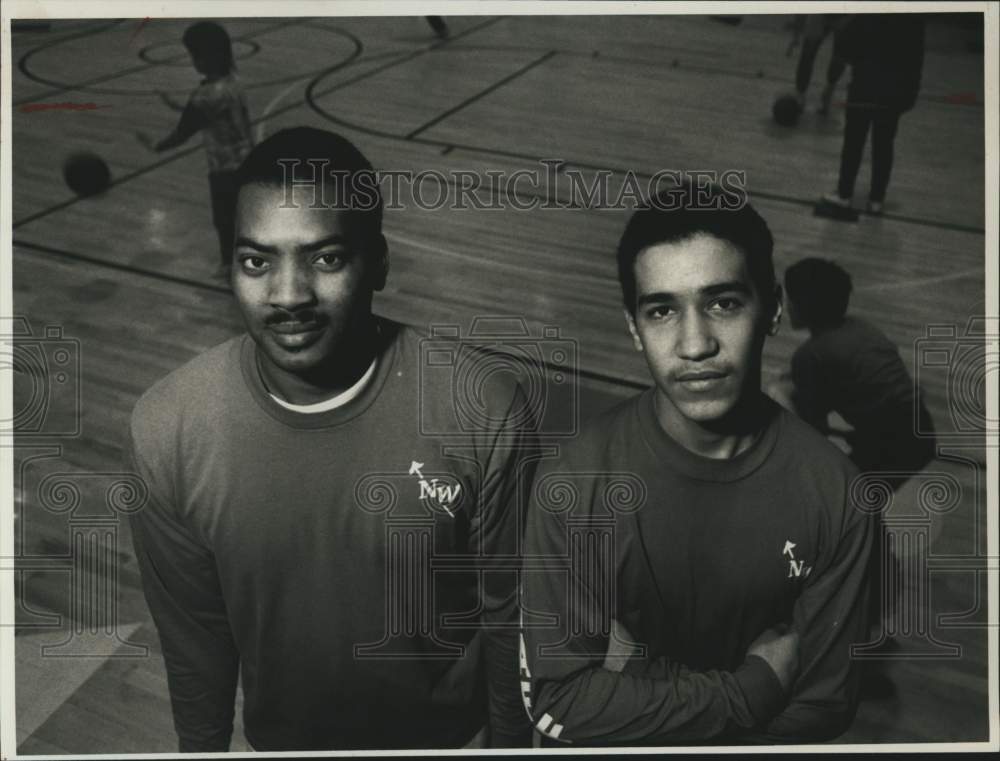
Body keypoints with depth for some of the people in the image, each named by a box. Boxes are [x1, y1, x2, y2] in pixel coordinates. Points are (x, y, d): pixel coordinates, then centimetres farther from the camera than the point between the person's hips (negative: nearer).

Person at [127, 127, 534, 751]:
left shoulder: (485, 412, -28)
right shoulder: (166, 431, -23)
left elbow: (506, 612, -13)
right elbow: (194, 632, -8)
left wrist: (508, 740, -2)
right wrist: (203, 747, 4)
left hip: (451, 734, -1)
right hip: (283, 736, 2)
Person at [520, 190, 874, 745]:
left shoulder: (832, 489, -11)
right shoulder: (571, 485, -15)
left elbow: (821, 706, -5)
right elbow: (557, 699, -13)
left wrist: (635, 699, -15)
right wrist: (755, 688, -14)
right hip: (609, 739, 0)